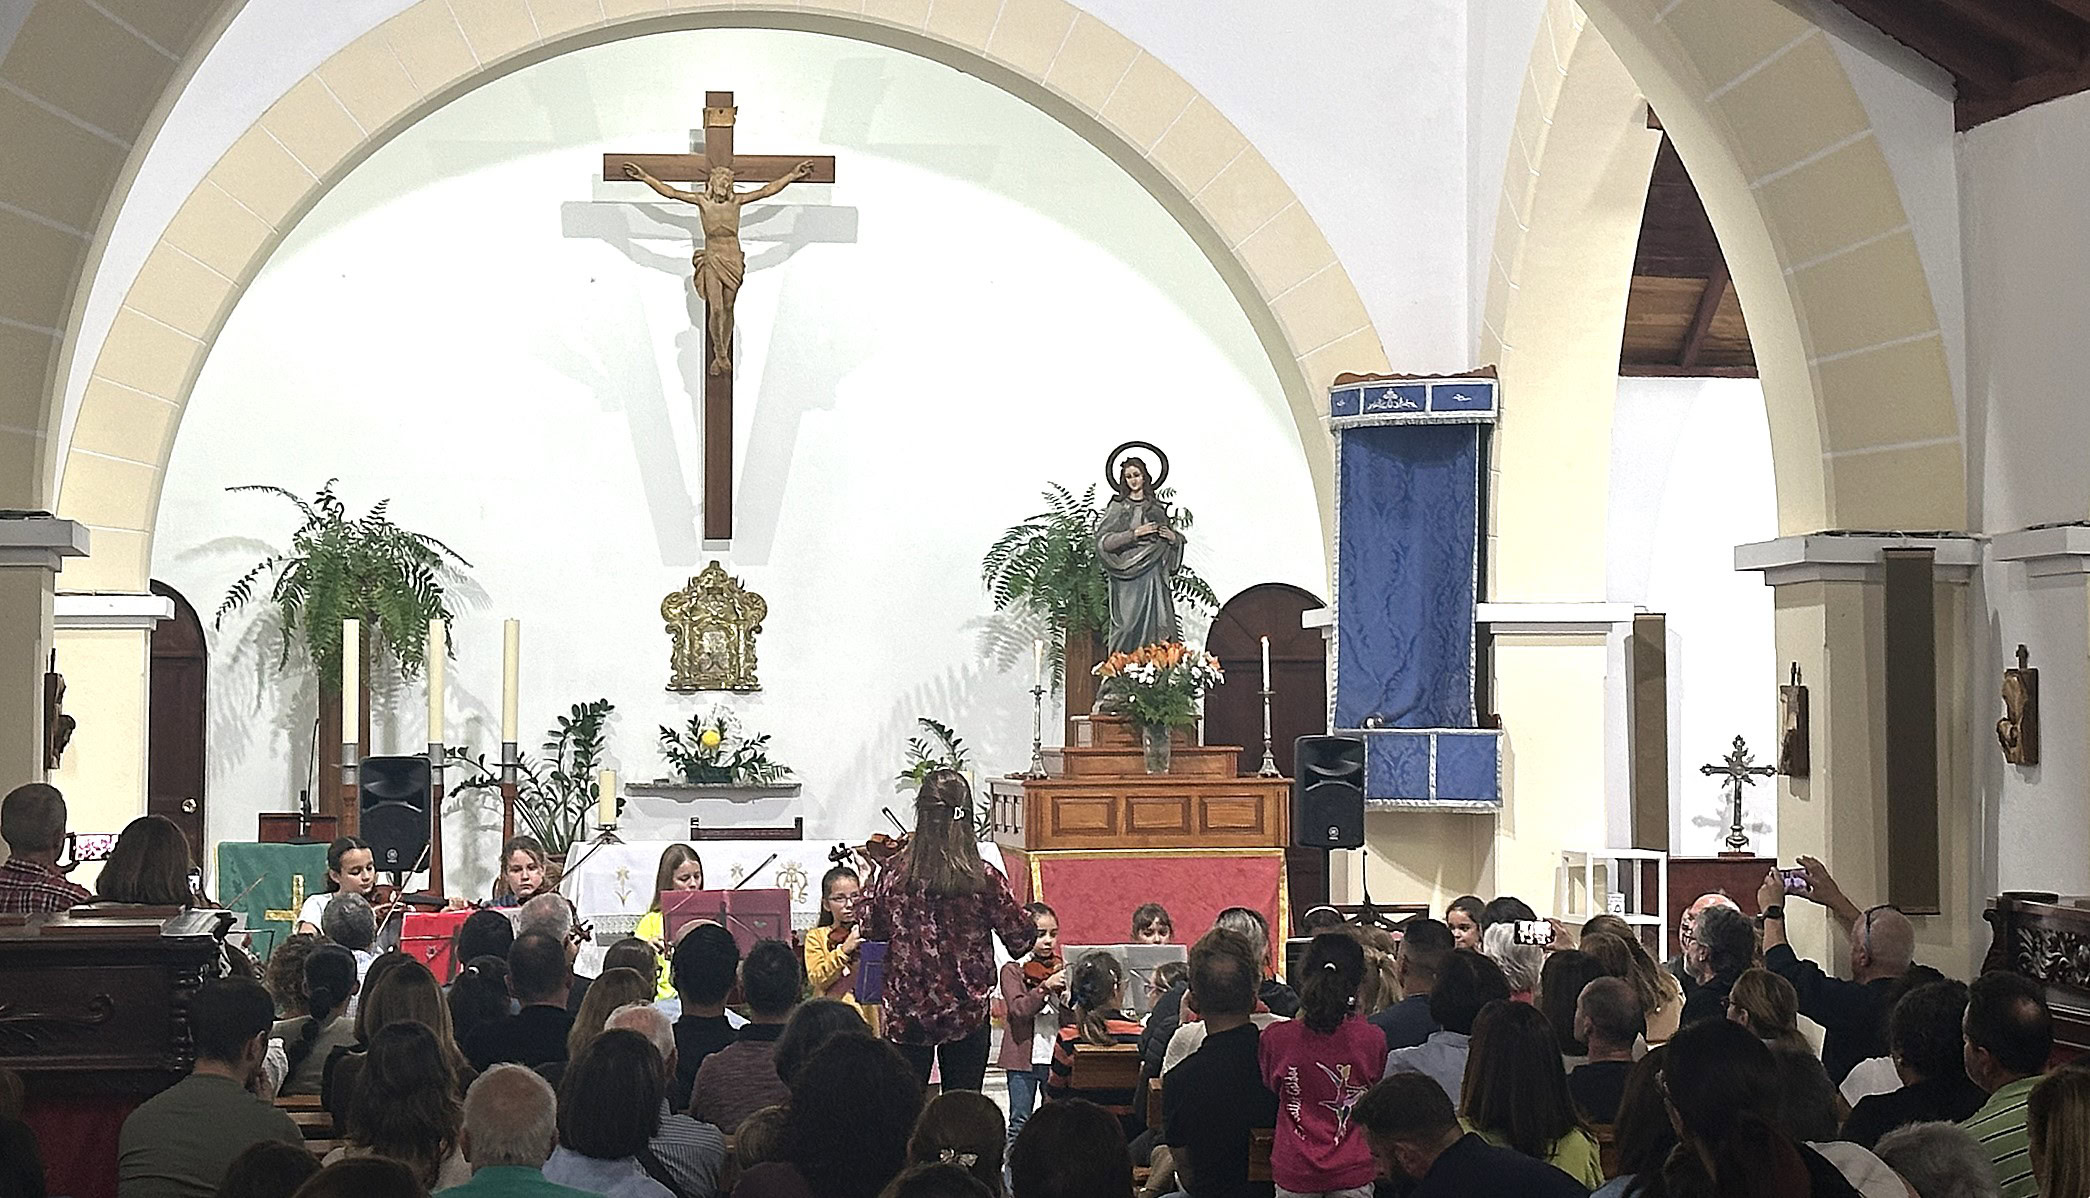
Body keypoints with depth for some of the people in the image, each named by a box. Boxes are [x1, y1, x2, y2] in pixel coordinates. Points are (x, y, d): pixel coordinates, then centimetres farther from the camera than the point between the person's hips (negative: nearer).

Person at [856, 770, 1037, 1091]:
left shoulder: (894, 875, -8)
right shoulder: (984, 879, -11)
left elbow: (872, 931, 6)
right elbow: (1021, 938, -5)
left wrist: (868, 887, 19)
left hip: (906, 1014, 1)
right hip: (967, 1015, -1)